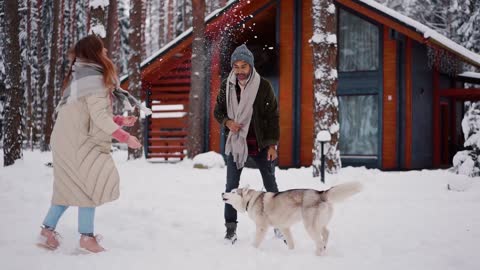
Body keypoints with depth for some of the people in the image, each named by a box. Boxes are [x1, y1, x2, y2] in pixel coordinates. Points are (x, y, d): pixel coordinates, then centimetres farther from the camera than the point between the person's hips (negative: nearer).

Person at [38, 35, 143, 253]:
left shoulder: (81, 75, 15)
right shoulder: (94, 77, -15)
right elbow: (99, 117, -19)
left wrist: (120, 120, 15)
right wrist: (126, 138, -15)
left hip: (68, 140, 10)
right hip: (77, 142, -10)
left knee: (70, 187, 13)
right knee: (93, 184, -4)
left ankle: (47, 231, 15)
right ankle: (86, 236, -1)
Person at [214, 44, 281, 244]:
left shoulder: (263, 86, -10)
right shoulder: (227, 86, -3)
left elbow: (273, 116, -6)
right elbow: (218, 111, 9)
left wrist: (272, 144, -10)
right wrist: (227, 122, -13)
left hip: (260, 144, -2)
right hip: (236, 143, 2)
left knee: (270, 185, 8)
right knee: (232, 186, 4)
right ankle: (231, 228, 13)